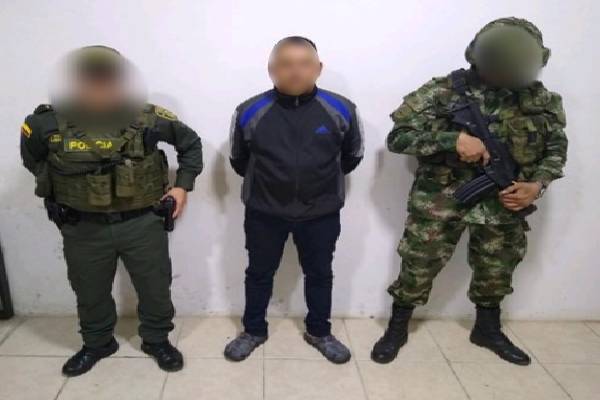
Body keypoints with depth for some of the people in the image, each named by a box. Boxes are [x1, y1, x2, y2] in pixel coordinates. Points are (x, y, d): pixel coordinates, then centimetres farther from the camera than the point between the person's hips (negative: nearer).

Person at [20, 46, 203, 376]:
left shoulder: (148, 117, -14)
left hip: (142, 222, 0)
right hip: (83, 227, 1)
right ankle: (97, 344, 46)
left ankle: (157, 340, 40)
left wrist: (183, 185, -4)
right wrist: (58, 187, 3)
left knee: (155, 288, 14)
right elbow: (32, 159, 10)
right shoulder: (47, 122, -13)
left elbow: (190, 143, 3)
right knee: (90, 292, 20)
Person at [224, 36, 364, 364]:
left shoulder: (341, 110, -12)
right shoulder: (250, 112, -13)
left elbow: (352, 156, 6)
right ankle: (254, 331, 40)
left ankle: (319, 332, 41)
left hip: (321, 213, 1)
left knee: (319, 274, 18)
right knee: (259, 273, 17)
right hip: (264, 213, 0)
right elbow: (238, 160, 5)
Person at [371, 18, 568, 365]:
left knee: (497, 271, 19)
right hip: (441, 202, -3)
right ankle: (397, 330, 27)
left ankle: (489, 331, 45)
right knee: (419, 269, 4)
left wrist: (537, 184, -9)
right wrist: (454, 139, -27)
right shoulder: (445, 91, -12)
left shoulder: (543, 101, 0)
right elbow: (398, 137, -15)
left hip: (504, 203, 4)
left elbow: (556, 149, 11)